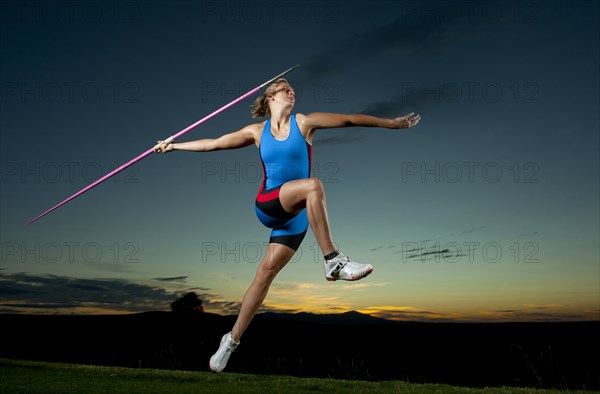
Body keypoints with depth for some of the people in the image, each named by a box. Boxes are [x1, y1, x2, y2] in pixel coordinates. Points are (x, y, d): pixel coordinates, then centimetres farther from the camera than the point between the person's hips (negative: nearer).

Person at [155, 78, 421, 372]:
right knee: (313, 184, -29)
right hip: (267, 205, -1)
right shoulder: (257, 131, 5)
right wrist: (174, 145, 15)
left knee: (267, 271, -4)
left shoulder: (304, 123, 4)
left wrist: (391, 123, 0)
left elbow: (349, 119, 1)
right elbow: (213, 144, 12)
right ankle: (333, 261, -28)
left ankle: (232, 340, 9)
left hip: (295, 213, 1)